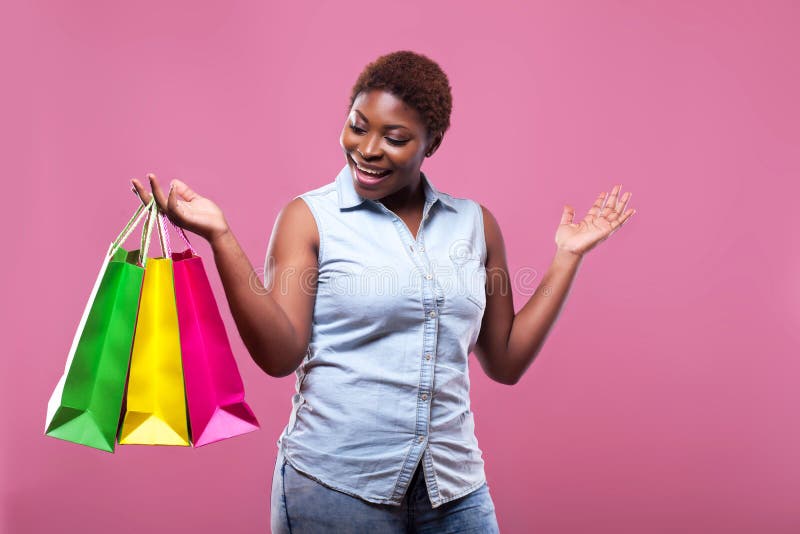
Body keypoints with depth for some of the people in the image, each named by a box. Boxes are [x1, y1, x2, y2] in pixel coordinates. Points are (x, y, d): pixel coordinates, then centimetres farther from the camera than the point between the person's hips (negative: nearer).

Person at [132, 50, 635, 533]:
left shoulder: (475, 223, 5)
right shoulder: (310, 217, -3)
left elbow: (505, 363, 8)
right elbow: (281, 355, -13)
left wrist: (567, 256, 6)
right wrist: (220, 237, -20)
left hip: (454, 488, 3)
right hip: (334, 484, -3)